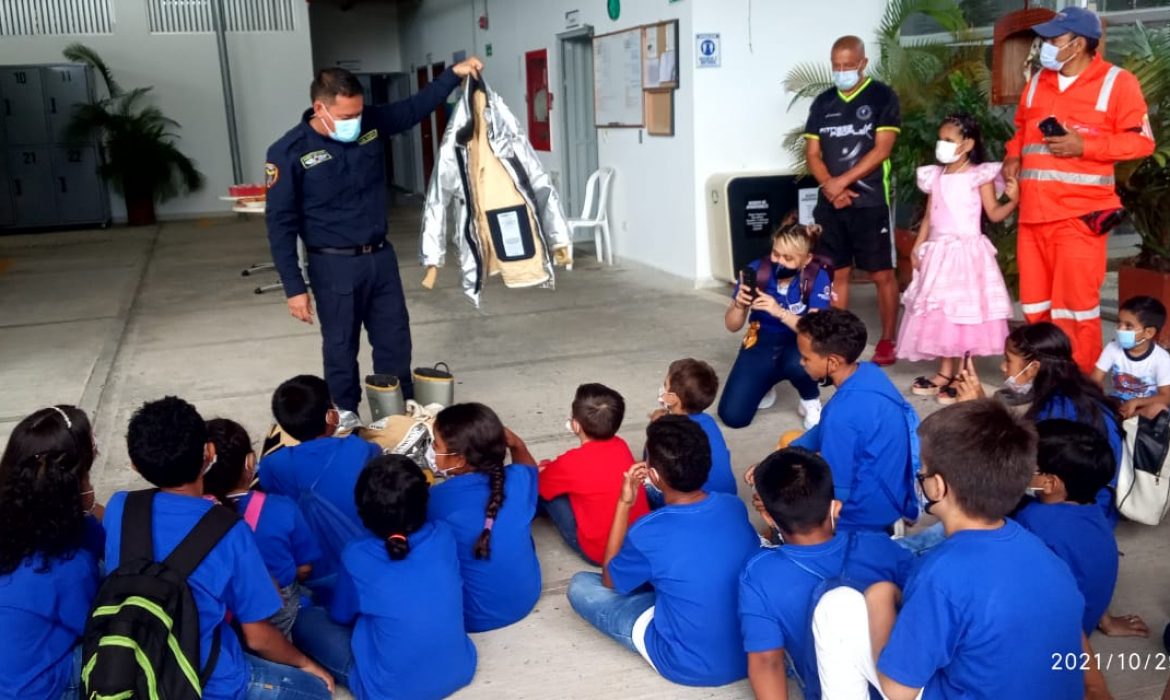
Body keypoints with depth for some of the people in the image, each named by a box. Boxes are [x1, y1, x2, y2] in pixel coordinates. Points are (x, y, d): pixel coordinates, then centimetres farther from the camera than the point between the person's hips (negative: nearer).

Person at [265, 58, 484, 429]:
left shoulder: (371, 123, -3)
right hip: (333, 265, -5)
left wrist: (455, 73, 1)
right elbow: (280, 224, -12)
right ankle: (345, 416, 24)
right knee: (341, 345, 8)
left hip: (380, 256, 5)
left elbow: (415, 107, 14)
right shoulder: (289, 153, -15)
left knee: (395, 339, 13)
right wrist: (294, 287, -14)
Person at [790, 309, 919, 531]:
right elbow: (824, 432, 9)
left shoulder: (843, 413, -32)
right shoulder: (868, 373, -5)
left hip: (868, 511, -8)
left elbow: (835, 493, -23)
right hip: (893, 493, 8)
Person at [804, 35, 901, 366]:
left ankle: (887, 341, 11)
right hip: (830, 202, 4)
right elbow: (812, 153, 8)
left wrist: (842, 182, -14)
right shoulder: (823, 102, 11)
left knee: (882, 273, 1)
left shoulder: (882, 97, -2)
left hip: (870, 201, -4)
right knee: (836, 273, 7)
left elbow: (882, 150, -10)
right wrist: (829, 187, -9)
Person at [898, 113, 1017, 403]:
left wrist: (1013, 200, -24)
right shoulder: (935, 176, 10)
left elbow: (994, 214, -6)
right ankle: (945, 373, 20)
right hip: (939, 252, 6)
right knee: (940, 313, 9)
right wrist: (917, 248, 8)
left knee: (966, 312, -6)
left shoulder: (979, 175, -6)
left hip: (967, 251, -6)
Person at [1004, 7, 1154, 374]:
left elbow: (1141, 140, -5)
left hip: (1080, 212, -6)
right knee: (1035, 301, 11)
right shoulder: (1038, 81, 15)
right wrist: (1013, 155, 4)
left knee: (1075, 302, -5)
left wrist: (1084, 146, -16)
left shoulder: (1117, 82, -3)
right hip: (1033, 212, 6)